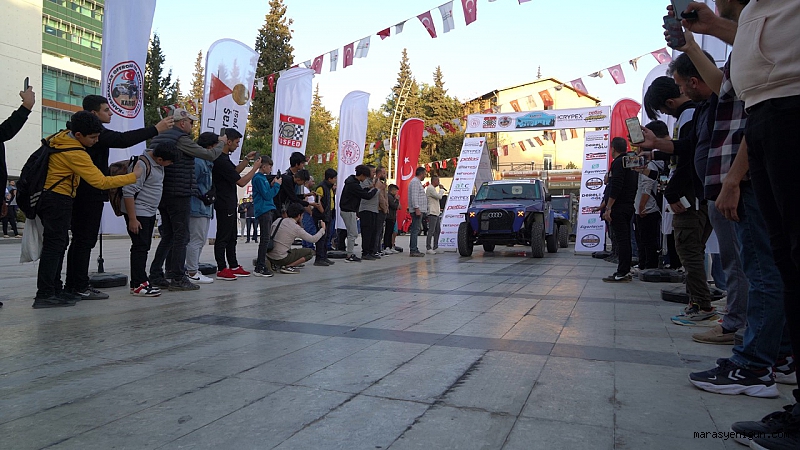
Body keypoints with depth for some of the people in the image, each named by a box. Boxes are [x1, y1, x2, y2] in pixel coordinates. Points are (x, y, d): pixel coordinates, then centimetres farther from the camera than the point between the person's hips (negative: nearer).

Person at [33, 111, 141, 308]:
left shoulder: (59, 137, 4)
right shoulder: (75, 154, -23)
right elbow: (101, 182, -24)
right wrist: (134, 176, -17)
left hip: (48, 198, 10)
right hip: (58, 200, -10)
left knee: (58, 243, 13)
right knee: (55, 244, -8)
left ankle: (55, 289, 19)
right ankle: (45, 295, -8)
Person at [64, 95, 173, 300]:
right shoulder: (95, 132, -14)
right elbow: (122, 140, -26)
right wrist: (155, 129, -26)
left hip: (80, 194, 10)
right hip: (91, 194, -10)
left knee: (79, 240, 14)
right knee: (85, 240, -7)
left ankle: (72, 284, 20)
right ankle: (80, 287, -3)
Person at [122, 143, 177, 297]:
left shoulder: (157, 163, 7)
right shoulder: (142, 164, -21)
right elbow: (129, 192, -22)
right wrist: (132, 219, -22)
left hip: (149, 213, 9)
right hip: (137, 213, -9)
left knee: (145, 247, 12)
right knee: (140, 247, -7)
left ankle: (139, 282, 19)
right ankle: (138, 285, -2)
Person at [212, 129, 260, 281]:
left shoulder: (224, 158, 11)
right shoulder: (221, 161, -22)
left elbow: (235, 171, 24)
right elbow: (241, 182, -20)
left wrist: (247, 159, 12)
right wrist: (255, 168, -10)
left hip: (229, 204, 11)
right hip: (224, 204, -11)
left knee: (231, 237, 15)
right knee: (223, 237, -3)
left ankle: (233, 266, 23)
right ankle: (221, 269, 3)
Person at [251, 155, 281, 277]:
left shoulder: (263, 177, 19)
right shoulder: (258, 178, -11)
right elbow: (267, 195, -16)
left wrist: (272, 185, 8)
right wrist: (276, 185, -8)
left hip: (268, 210, 10)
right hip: (263, 211, -10)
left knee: (265, 239, 13)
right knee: (265, 239, -10)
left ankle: (260, 266, 19)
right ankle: (260, 268, -9)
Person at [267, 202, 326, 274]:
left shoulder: (278, 220, 4)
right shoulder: (297, 228, -11)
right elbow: (313, 239, -3)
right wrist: (323, 229, 13)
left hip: (269, 256, 7)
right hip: (281, 259, -7)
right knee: (310, 252, 1)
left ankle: (273, 264, 15)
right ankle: (287, 266, -7)